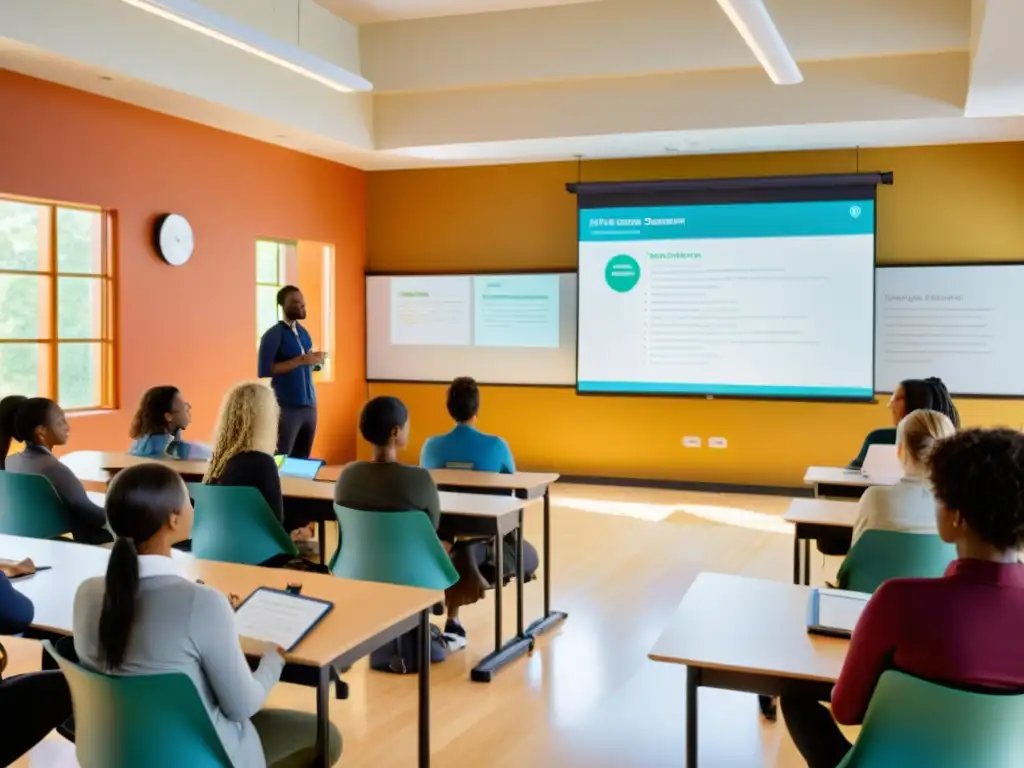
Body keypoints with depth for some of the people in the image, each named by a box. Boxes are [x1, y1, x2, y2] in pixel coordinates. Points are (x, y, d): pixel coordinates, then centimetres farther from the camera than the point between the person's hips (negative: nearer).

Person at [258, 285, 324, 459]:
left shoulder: (304, 333, 14)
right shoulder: (274, 335, -7)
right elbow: (264, 371, -15)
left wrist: (315, 361, 0)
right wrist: (300, 360, -20)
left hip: (309, 405, 7)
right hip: (287, 407, -6)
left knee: (302, 459, 9)